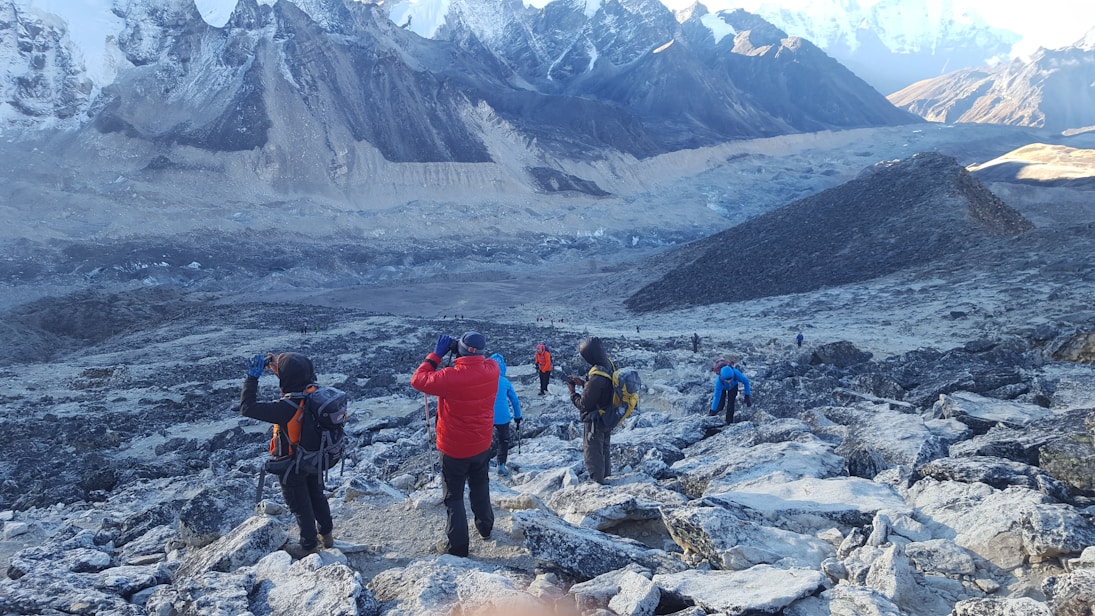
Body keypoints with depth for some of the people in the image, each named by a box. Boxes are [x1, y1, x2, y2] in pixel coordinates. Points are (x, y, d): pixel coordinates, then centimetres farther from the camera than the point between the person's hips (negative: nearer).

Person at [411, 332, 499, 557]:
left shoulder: (451, 377, -30)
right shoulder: (492, 370, -15)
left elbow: (418, 380, -17)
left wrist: (436, 354, -13)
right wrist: (470, 353, -3)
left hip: (454, 448, -5)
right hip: (482, 445, 5)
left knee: (454, 496, 10)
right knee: (480, 487, 27)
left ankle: (457, 546, 15)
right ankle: (485, 527, 45)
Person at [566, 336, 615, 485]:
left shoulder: (596, 377, -35)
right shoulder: (609, 365, -8)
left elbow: (584, 404, -26)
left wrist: (572, 392, -11)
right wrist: (583, 383, 1)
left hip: (594, 421, -9)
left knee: (593, 454, 9)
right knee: (604, 449, 27)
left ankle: (597, 482, 21)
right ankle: (605, 476, 45)